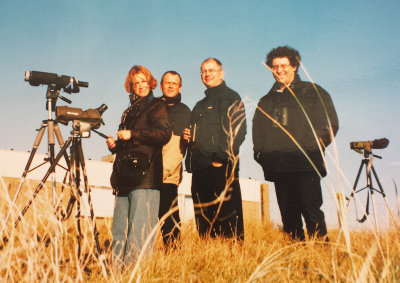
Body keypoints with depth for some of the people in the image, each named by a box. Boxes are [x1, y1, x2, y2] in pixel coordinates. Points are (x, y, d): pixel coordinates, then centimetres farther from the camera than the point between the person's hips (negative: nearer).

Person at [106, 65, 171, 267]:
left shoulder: (156, 106, 5)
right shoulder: (130, 110, 27)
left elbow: (164, 133, -11)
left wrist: (132, 135, -11)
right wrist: (115, 145, 11)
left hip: (145, 176, -7)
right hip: (125, 177, 7)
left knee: (140, 226, -10)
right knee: (120, 228, 4)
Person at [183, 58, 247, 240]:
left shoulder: (231, 98, 2)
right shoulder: (200, 105, 26)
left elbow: (237, 131, -9)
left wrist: (221, 158, -17)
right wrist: (188, 135, 11)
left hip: (221, 168, -8)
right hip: (200, 169, 8)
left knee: (227, 216, -8)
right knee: (203, 219, 8)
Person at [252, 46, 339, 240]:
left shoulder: (312, 92, 10)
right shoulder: (266, 102, 22)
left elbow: (329, 124, 4)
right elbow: (258, 133, 23)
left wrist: (313, 148, -6)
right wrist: (261, 154, 7)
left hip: (306, 165, -4)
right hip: (278, 167, 4)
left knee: (311, 210, -9)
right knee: (288, 215, 4)